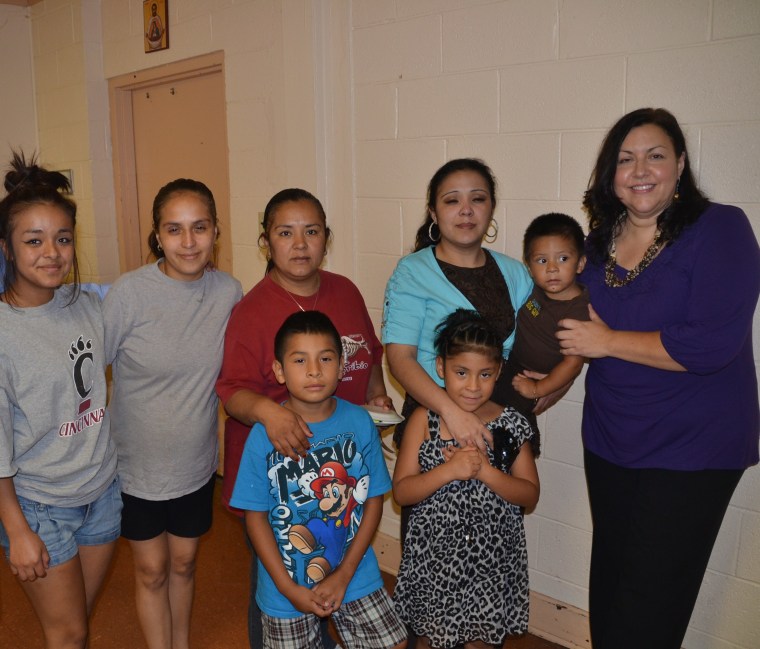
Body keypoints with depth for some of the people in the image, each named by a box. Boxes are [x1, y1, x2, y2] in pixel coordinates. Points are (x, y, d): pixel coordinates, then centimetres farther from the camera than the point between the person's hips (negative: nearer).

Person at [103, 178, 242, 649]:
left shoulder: (230, 293, -10)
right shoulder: (128, 293, -20)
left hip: (197, 464, 3)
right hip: (137, 466, -2)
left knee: (184, 563, 21)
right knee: (152, 571, 15)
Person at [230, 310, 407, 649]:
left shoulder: (360, 423, -12)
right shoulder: (264, 434, -16)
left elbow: (374, 501, -6)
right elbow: (256, 516, -9)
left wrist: (344, 574, -11)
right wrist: (289, 589, -12)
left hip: (355, 574, 1)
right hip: (286, 586, -1)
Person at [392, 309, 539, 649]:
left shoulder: (510, 424, -7)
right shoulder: (424, 420, -11)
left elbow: (530, 496, -6)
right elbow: (401, 491, -12)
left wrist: (486, 470, -22)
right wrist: (449, 470, -26)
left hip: (492, 559, 1)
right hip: (434, 555, -1)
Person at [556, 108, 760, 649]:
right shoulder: (600, 242, 4)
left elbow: (712, 344, -24)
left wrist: (607, 341, -17)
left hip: (691, 449, -5)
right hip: (609, 441, 6)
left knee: (649, 605, 4)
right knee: (609, 580, 20)